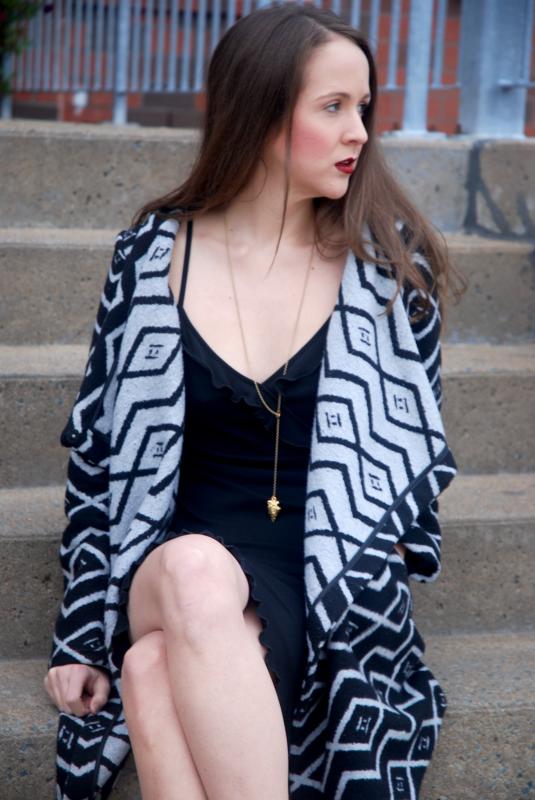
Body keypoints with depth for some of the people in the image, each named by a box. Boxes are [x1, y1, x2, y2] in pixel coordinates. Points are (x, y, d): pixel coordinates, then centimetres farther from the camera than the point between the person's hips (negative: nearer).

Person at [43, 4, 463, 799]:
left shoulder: (389, 263, 3)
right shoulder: (154, 258, 4)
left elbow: (418, 448, 12)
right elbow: (102, 451, 7)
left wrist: (367, 574, -2)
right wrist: (81, 635, 2)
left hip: (334, 587, -1)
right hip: (173, 573, 1)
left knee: (159, 672, -34)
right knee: (193, 565, -37)